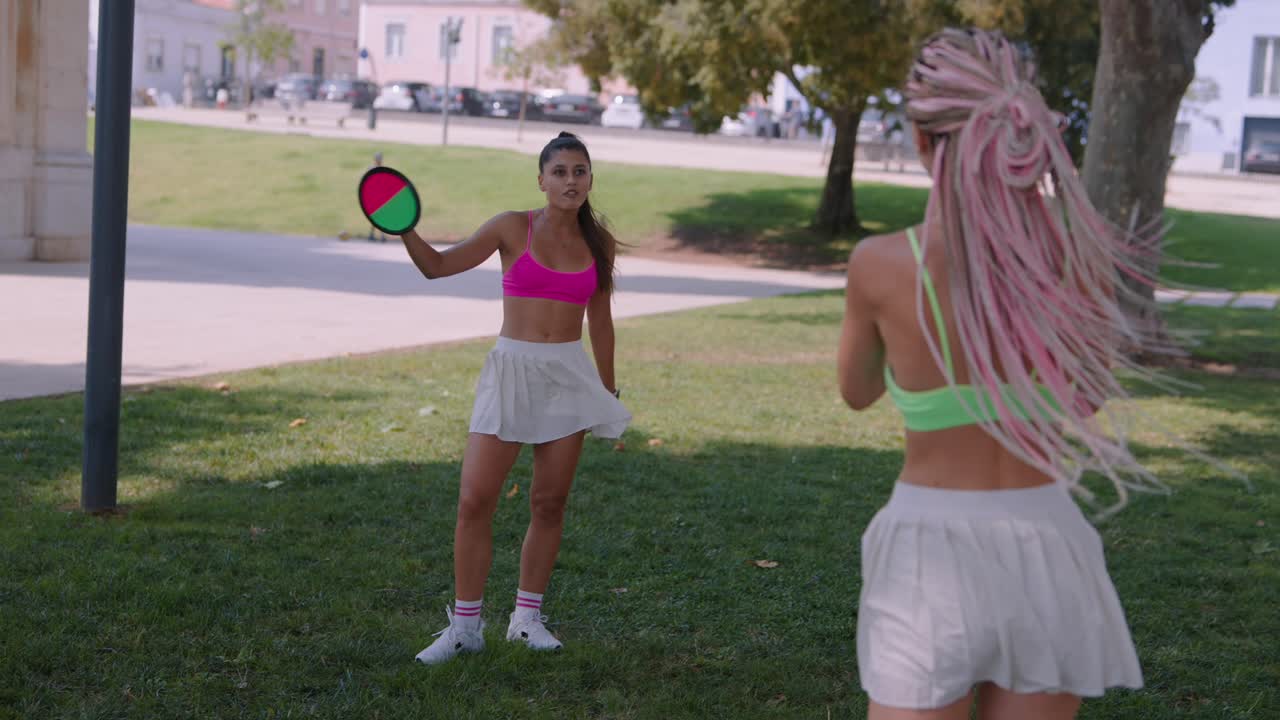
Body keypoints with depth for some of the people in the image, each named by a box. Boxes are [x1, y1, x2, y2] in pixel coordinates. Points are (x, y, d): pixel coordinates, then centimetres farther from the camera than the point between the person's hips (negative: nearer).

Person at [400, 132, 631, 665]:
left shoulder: (598, 241, 6)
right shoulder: (513, 229, -2)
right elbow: (438, 265, -2)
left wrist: (609, 390, 16)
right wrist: (406, 231, -20)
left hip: (569, 376, 2)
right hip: (512, 368, -2)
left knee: (549, 502, 5)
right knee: (474, 500, -8)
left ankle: (527, 617, 19)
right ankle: (465, 626, 3)